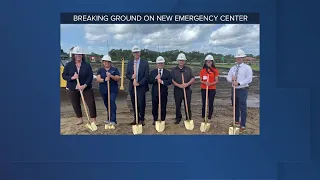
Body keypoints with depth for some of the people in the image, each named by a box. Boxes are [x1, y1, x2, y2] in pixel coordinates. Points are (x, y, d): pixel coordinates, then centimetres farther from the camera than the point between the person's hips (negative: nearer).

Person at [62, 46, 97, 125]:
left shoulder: (87, 65, -1)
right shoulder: (69, 65, 2)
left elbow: (90, 76, -6)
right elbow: (64, 75, 1)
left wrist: (85, 85, -19)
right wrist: (72, 77, -18)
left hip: (86, 88, -1)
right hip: (72, 89, 1)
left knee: (91, 103, -6)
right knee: (75, 105, 10)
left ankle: (93, 120, 6)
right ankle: (80, 119, 28)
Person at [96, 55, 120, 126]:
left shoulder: (114, 69, 3)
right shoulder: (100, 70, 9)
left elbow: (118, 78, -5)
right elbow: (98, 79, -4)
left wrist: (111, 76, -22)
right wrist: (104, 80, -24)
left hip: (113, 89, -3)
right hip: (103, 90, 4)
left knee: (112, 102, -17)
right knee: (106, 104, 12)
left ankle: (113, 120, -15)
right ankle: (109, 118, 28)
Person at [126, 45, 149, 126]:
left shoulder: (145, 63, -1)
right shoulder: (130, 63, 10)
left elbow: (146, 76, -6)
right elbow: (127, 74, 9)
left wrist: (139, 83, -15)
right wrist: (131, 76, -13)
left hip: (141, 87, -3)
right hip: (132, 86, 3)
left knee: (141, 104, -3)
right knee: (134, 104, 9)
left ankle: (141, 120, 11)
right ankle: (136, 119, 20)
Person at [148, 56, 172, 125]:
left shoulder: (167, 72, 6)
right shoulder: (152, 72, 8)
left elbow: (170, 81, -7)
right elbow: (149, 81, -3)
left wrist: (162, 81, -19)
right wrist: (155, 78, -17)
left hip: (163, 92, -1)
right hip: (155, 92, 1)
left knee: (163, 108, 5)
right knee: (154, 107, 7)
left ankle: (163, 120, 17)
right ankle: (155, 120, 21)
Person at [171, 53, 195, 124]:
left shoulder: (188, 69, 9)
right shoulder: (174, 70, 7)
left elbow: (193, 79, 3)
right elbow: (172, 80, -2)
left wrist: (187, 84, -16)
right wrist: (179, 85, -16)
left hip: (187, 90, 0)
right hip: (177, 90, 0)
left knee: (188, 105, 2)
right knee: (178, 105, 6)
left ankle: (188, 118, 14)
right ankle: (178, 118, 21)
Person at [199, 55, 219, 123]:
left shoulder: (215, 70, 1)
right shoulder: (202, 70, 4)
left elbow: (216, 81, 0)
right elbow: (200, 80, 5)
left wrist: (211, 83, -17)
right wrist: (204, 82, -16)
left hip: (212, 89, -1)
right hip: (204, 89, 1)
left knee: (211, 103, 2)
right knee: (204, 103, 5)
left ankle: (209, 117, 12)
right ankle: (203, 116, 16)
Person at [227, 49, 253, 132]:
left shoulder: (247, 68, -6)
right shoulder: (233, 68, 11)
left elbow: (249, 79, -14)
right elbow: (228, 78, 10)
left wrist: (239, 83, -22)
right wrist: (232, 79, -13)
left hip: (242, 90, -6)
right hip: (234, 89, 6)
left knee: (242, 108, -5)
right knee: (235, 106, 16)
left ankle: (243, 126, 3)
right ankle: (236, 121, 34)